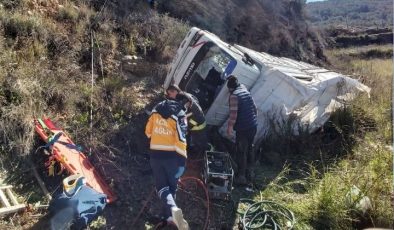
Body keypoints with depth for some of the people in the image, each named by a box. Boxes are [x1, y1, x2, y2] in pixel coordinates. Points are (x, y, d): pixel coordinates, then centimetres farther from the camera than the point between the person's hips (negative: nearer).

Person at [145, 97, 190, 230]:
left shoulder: (156, 111, 5)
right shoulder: (179, 115, -9)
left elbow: (148, 132, 15)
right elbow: (181, 139, -17)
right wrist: (182, 160, -15)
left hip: (155, 155, 3)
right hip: (172, 156, -2)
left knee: (162, 185, 10)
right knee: (172, 186, 16)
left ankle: (172, 209, -14)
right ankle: (168, 216, 25)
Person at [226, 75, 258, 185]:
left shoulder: (234, 95, -12)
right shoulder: (246, 92, 11)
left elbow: (233, 113, -19)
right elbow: (254, 108, 18)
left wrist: (230, 127, -11)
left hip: (243, 128, -8)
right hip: (253, 126, 8)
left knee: (241, 152, 3)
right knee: (250, 149, 20)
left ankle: (241, 177, 12)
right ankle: (250, 173, 31)